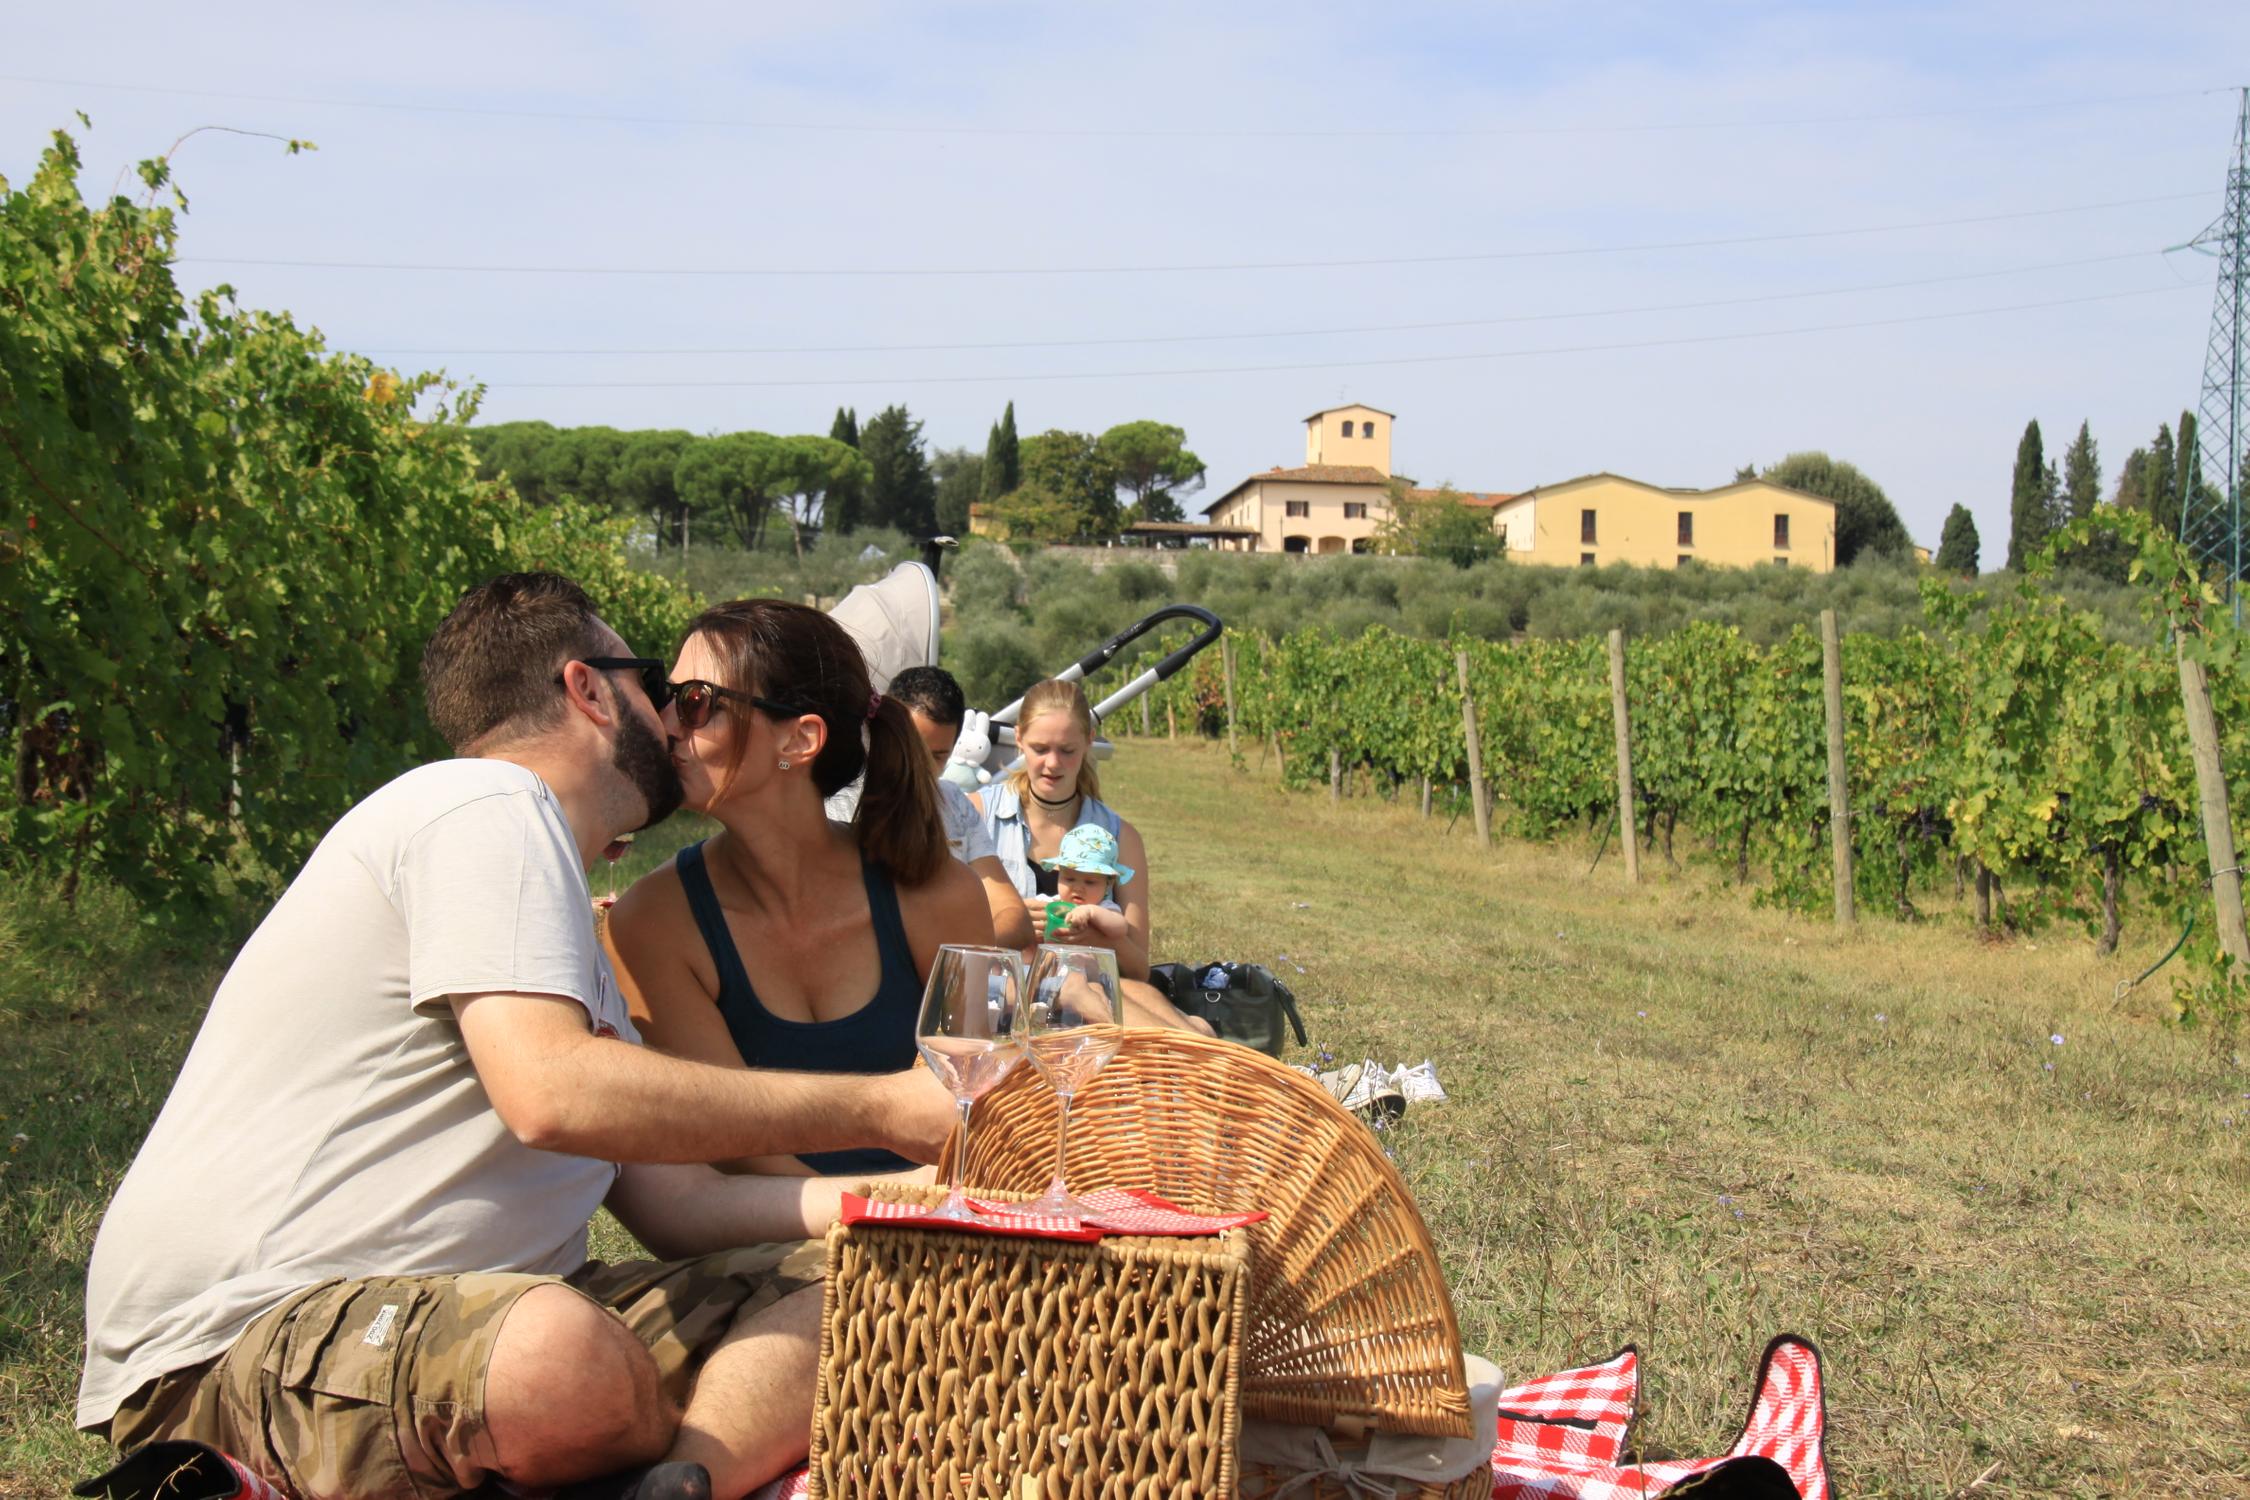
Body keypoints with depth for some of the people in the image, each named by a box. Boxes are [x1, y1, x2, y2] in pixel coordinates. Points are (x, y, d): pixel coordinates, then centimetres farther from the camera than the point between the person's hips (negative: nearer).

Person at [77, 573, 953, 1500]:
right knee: (559, 1352, -40)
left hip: (466, 1316, 9)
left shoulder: (570, 937, 23)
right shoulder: (486, 805, -8)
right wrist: (878, 1111, -16)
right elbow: (552, 1093, -23)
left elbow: (672, 1203, 15)